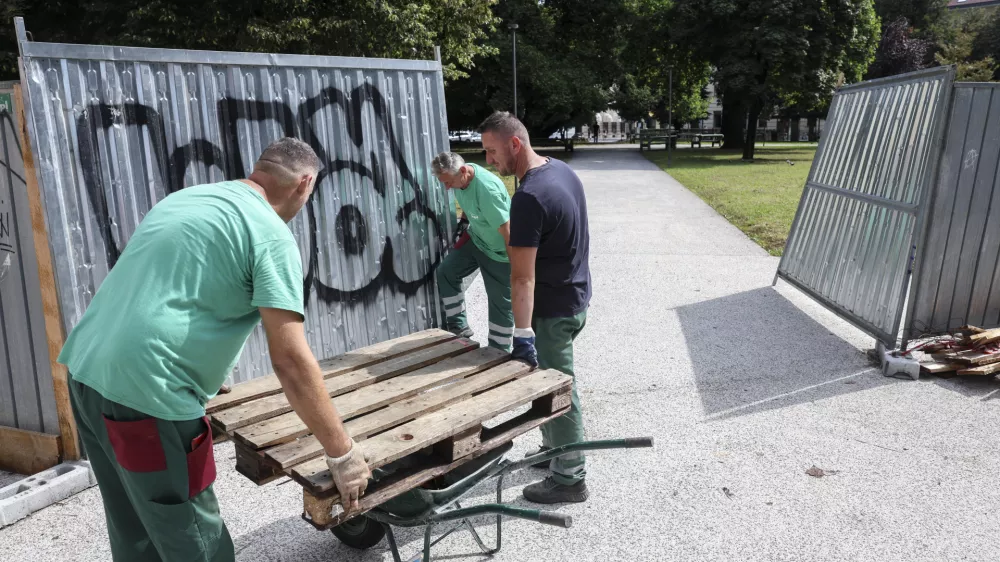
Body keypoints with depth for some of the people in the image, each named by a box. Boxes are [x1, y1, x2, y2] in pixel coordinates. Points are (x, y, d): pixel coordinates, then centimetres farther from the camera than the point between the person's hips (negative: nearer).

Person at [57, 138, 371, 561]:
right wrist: (341, 453, -9)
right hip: (145, 393, -8)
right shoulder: (272, 234, -9)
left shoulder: (184, 197, 17)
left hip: (86, 371, 9)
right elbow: (290, 360, -16)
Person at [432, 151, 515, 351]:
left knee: (501, 303, 2)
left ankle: (499, 352, 16)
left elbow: (507, 230, -31)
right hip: (475, 241, 8)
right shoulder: (459, 178, -9)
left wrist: (516, 266, -27)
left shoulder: (487, 188, -35)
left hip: (499, 252, -8)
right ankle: (459, 327, 14)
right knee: (446, 271, 6)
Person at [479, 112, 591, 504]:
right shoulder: (562, 170, 4)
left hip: (553, 309, -9)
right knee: (550, 381, 23)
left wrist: (523, 334, -29)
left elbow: (523, 275, -29)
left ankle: (569, 479, 19)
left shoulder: (529, 198, -26)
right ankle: (555, 446, 39)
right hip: (575, 296, 9)